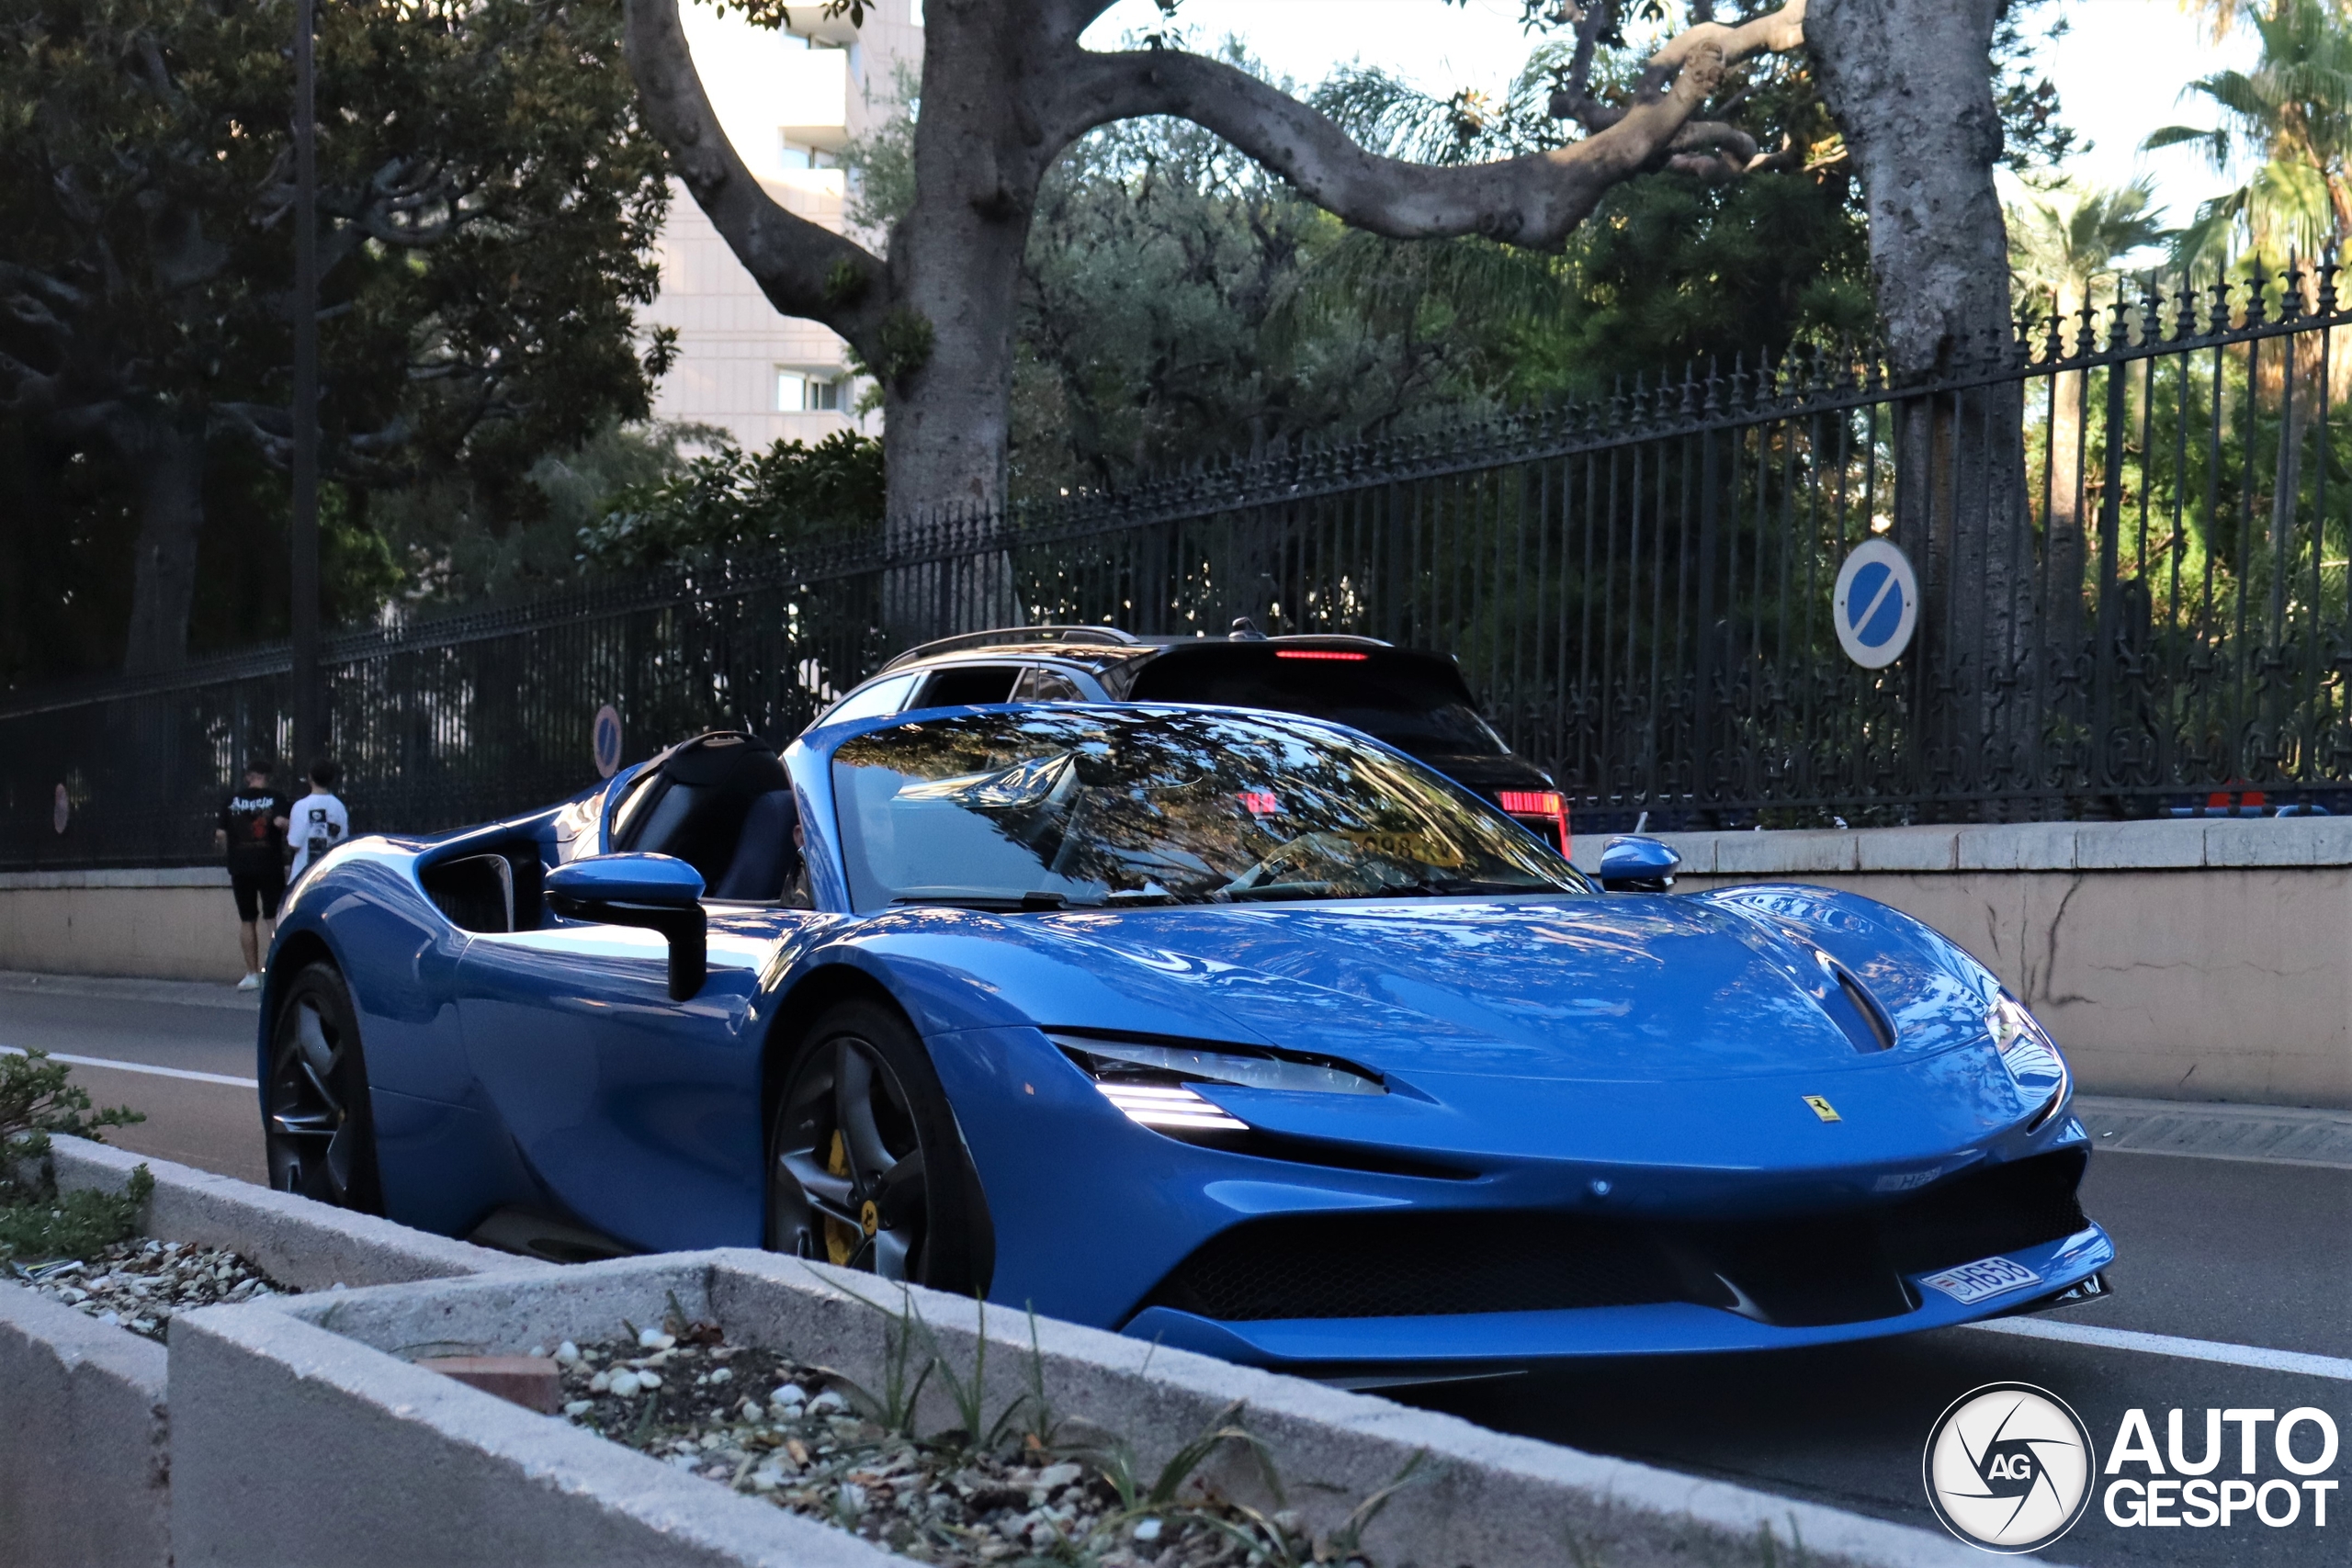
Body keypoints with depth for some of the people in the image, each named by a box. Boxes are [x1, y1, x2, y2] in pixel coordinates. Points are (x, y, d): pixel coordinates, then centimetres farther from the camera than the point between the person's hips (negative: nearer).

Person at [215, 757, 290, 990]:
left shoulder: (233, 799, 6)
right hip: (270, 866, -2)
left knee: (247, 920, 9)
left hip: (240, 868, 2)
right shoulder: (276, 796, -2)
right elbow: (281, 822, -19)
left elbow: (221, 834, 2)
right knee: (273, 918, 1)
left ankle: (252, 974, 9)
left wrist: (229, 854, 18)